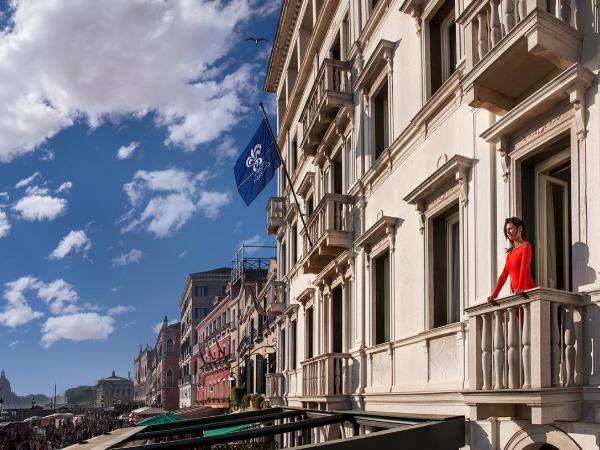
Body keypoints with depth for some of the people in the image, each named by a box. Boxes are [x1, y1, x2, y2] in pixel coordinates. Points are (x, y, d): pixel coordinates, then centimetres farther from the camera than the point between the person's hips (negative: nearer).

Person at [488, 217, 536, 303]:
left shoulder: (525, 246, 0)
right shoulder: (510, 252, 20)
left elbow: (524, 269, -15)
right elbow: (504, 274, 18)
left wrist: (520, 289, -28)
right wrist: (494, 295, 10)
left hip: (526, 291, -6)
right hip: (516, 294, 6)